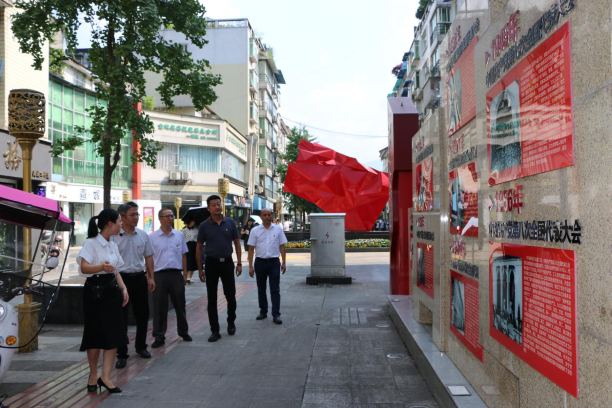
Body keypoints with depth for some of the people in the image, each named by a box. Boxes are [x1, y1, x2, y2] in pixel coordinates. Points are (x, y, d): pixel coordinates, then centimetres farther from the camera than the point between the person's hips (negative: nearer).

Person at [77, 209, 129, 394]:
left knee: (114, 335, 0)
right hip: (95, 291, -7)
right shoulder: (91, 243, -11)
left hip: (111, 291, 7)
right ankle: (93, 375, 20)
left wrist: (123, 289, 3)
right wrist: (101, 267, -43)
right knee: (95, 335, 3)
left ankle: (105, 377, 4)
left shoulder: (113, 245, 12)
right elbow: (84, 267, -24)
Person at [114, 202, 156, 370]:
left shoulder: (142, 235, 7)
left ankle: (141, 346, 33)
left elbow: (148, 257, 13)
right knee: (121, 317, 0)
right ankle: (121, 354, 8)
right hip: (121, 278, -4)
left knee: (142, 314, 14)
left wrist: (151, 278, 10)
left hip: (139, 277, 5)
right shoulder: (114, 236, -7)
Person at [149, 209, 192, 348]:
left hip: (176, 274, 2)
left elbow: (183, 256, 11)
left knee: (180, 305, 11)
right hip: (159, 275, -2)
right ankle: (159, 336, 13)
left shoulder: (179, 235, 8)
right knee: (159, 307, 4)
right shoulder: (152, 237, 0)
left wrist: (185, 274, 7)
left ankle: (183, 332, 26)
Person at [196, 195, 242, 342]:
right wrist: (200, 268, 1)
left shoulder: (230, 222, 1)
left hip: (227, 263, 1)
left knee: (231, 296, 6)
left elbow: (237, 243, 6)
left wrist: (239, 263, 1)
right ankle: (215, 331, 12)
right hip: (211, 263, -1)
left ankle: (231, 323, 31)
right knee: (212, 299, 2)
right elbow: (199, 247, 4)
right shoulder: (204, 225, -1)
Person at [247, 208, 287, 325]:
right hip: (260, 262, 1)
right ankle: (263, 311, 26)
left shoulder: (278, 229, 3)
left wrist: (284, 263, 3)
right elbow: (251, 248, 2)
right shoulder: (255, 230, 1)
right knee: (261, 289, 12)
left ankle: (276, 315, 0)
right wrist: (250, 266, -2)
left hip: (274, 262, -1)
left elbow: (282, 246, 7)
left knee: (275, 290, -2)